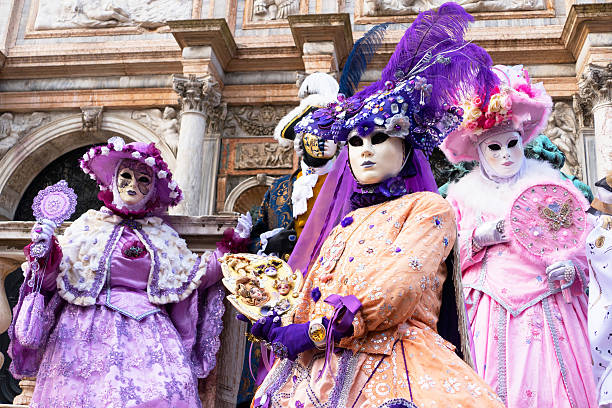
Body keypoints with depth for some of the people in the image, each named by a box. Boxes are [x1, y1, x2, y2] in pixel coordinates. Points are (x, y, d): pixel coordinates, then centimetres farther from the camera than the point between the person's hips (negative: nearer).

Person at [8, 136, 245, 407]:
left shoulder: (161, 235, 14)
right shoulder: (89, 225, 8)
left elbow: (196, 276, 16)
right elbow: (51, 277, 6)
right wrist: (45, 248, -13)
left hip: (146, 332, 1)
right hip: (89, 332, -1)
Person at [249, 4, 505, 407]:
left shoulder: (428, 207, 6)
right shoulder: (346, 225, 25)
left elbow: (401, 284, -9)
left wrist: (316, 329, -10)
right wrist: (278, 323, 0)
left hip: (394, 358, -5)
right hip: (324, 365, 6)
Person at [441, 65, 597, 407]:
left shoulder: (548, 182, 8)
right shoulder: (465, 193, 8)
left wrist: (571, 268, -12)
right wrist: (478, 238, -9)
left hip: (548, 303, 0)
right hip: (492, 310, 0)